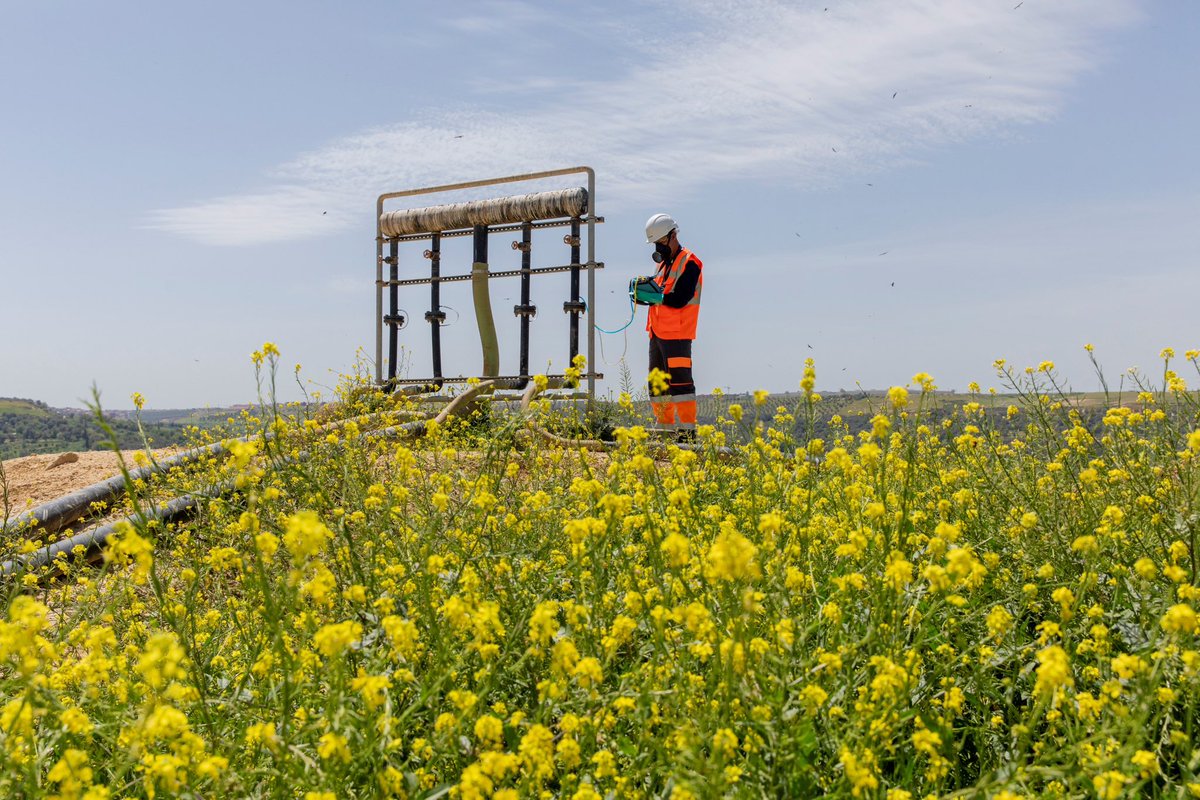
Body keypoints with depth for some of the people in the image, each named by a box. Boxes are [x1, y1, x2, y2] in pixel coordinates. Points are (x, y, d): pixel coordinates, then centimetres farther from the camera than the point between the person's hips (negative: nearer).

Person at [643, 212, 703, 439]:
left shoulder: (689, 263, -7)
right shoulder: (663, 263, 20)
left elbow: (679, 299, -17)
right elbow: (660, 296, 16)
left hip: (677, 335, -9)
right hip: (658, 333, 9)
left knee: (680, 382, -11)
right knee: (657, 384, 12)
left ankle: (687, 432, -9)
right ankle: (665, 429, 20)